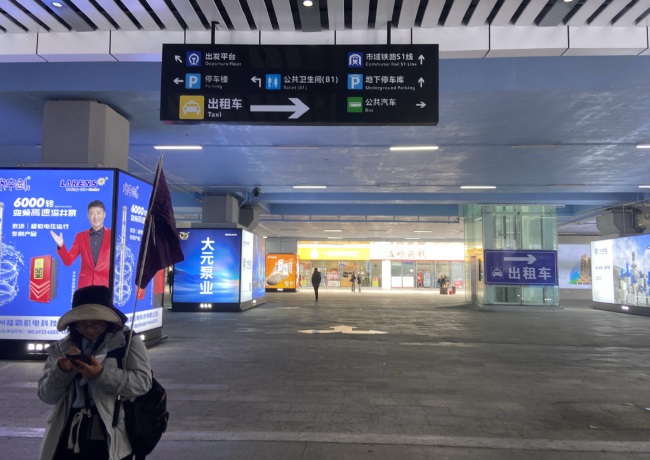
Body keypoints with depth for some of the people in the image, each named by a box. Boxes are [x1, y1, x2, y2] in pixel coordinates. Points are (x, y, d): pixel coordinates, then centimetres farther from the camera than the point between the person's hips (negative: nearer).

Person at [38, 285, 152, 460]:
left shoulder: (128, 341, -3)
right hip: (67, 439, 3)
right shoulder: (62, 348, 7)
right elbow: (46, 396, 4)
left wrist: (102, 374, -24)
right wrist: (61, 371, -15)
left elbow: (142, 382, -13)